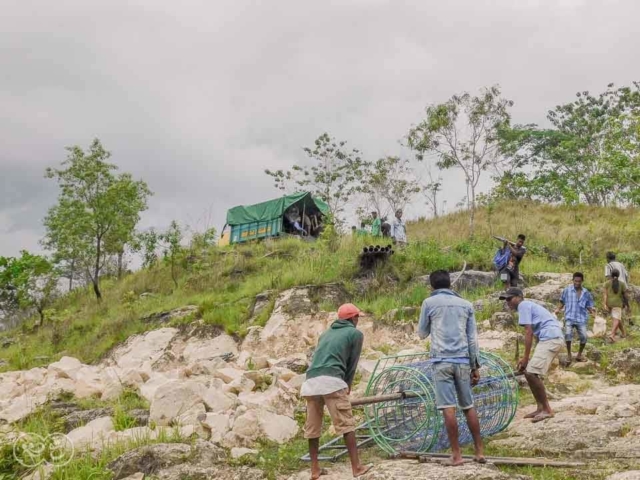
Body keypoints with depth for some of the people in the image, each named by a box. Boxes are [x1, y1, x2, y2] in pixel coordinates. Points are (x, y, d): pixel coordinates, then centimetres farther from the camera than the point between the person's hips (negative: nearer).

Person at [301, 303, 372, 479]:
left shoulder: (325, 333, 30)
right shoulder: (356, 333, 13)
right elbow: (352, 364, 12)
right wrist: (348, 386, 26)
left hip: (310, 382, 6)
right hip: (331, 380, -6)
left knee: (312, 428, 11)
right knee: (346, 425, -1)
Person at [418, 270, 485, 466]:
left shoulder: (429, 303, 3)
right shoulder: (466, 305, 12)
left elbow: (422, 333, 13)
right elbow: (472, 338, 10)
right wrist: (475, 366, 13)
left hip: (441, 360, -3)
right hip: (462, 360, 3)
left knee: (448, 408, -3)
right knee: (469, 407, 12)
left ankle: (456, 454, -2)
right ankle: (479, 451, 17)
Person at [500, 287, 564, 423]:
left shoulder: (523, 305, -4)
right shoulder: (528, 305, 25)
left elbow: (528, 333, -11)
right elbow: (533, 332, 25)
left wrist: (526, 358, -9)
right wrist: (526, 359, 22)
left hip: (550, 339, -10)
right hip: (551, 339, 10)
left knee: (532, 373, -15)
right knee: (530, 372, 12)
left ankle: (547, 410, -8)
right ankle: (540, 408, 15)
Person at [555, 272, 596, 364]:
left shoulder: (586, 293, 7)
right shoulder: (567, 290, 3)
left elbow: (589, 306, 11)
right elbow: (562, 302, 14)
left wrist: (592, 310, -11)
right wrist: (558, 309, -3)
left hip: (581, 318, 2)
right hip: (569, 317, -2)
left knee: (583, 337, -11)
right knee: (568, 334, -23)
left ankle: (579, 355, 15)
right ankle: (569, 355, -5)